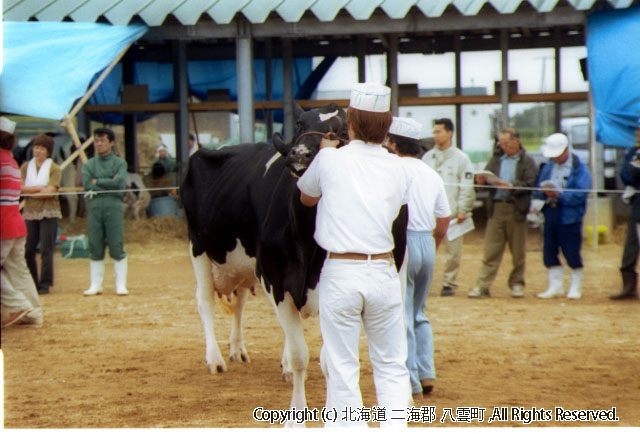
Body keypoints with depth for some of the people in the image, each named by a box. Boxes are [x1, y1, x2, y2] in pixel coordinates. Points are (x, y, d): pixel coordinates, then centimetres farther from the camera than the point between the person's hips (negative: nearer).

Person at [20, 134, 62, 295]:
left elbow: (50, 192, -11)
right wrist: (40, 188, -12)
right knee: (28, 250, 1)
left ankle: (45, 284, 0)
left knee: (46, 250, -6)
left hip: (48, 212, -3)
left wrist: (29, 191, -6)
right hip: (30, 213, 3)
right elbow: (21, 188, -3)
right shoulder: (25, 167, 10)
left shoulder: (54, 169, 0)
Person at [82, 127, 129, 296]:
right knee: (95, 248, 3)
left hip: (114, 206, -2)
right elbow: (87, 185, -1)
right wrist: (110, 184, -4)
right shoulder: (89, 165, 14)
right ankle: (96, 285, 9)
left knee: (117, 247, -5)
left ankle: (121, 284, 0)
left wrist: (97, 182, -4)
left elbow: (120, 183, -9)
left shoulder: (119, 163, 8)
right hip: (95, 206, 2)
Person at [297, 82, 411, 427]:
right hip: (384, 271, 2)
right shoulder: (396, 168, 4)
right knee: (391, 366, 11)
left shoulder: (330, 160, -2)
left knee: (342, 368, 4)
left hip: (340, 273, -2)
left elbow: (306, 198, 15)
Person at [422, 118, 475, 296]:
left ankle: (449, 283, 8)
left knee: (452, 250, -1)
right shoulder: (428, 157, 15)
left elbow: (466, 187, 0)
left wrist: (462, 210, -8)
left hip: (452, 212, -3)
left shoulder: (461, 158, 3)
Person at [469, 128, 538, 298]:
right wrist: (482, 180, -12)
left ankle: (517, 284, 16)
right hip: (496, 208, 3)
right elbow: (486, 175, 11)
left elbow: (530, 185, -9)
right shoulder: (496, 160, 17)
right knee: (491, 250, -1)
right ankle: (482, 285, -3)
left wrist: (511, 186, -22)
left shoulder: (527, 161, 2)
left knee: (517, 251, 5)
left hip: (516, 210, -3)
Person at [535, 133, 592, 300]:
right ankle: (555, 286, 14)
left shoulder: (579, 169, -4)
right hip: (550, 213, 6)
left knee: (572, 253, -2)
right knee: (549, 251, 5)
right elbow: (538, 190, 13)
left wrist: (558, 195, -18)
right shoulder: (548, 168, 15)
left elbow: (580, 195, -13)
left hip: (569, 215, -6)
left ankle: (576, 287, 11)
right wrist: (544, 191, -11)